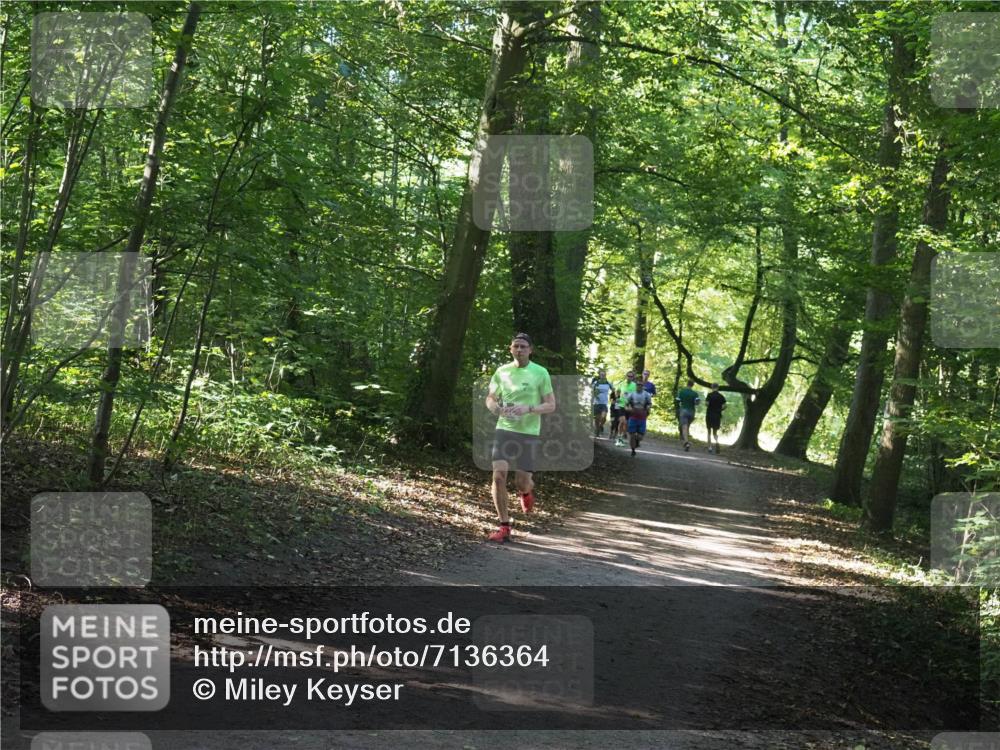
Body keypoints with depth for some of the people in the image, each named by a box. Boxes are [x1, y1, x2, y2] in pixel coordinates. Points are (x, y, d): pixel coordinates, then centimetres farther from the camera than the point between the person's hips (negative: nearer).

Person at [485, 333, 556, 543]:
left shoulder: (540, 373, -3)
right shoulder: (502, 371, 5)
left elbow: (551, 405, -2)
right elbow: (490, 399, 15)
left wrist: (529, 409, -20)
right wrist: (497, 408, -9)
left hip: (529, 433, -2)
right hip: (504, 430, 2)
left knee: (522, 482, 0)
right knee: (499, 475, -13)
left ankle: (526, 491, 41)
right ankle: (504, 527, -4)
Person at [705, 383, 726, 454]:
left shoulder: (709, 395, -7)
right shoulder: (721, 396, 2)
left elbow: (706, 404, -17)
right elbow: (724, 406, -5)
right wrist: (719, 410, 12)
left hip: (709, 415, -2)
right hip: (717, 416, 2)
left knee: (709, 432, 11)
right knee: (715, 432, 11)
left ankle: (710, 448, 6)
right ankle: (717, 442, -20)